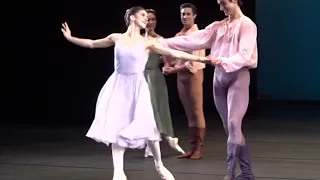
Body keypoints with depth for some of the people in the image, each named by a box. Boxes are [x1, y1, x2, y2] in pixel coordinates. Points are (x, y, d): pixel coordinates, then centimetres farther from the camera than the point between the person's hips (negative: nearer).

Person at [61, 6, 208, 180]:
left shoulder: (147, 42, 1)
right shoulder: (117, 38, 4)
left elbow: (173, 53, -3)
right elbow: (92, 44, 16)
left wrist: (199, 58, -8)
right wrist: (70, 38, 17)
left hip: (137, 88, -1)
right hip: (118, 86, 1)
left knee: (146, 126, -5)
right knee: (116, 127, -1)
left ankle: (159, 166, 19)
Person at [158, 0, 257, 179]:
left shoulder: (247, 25, -4)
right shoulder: (218, 26, 14)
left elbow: (244, 55, -15)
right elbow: (193, 39, 6)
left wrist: (224, 61, -34)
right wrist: (162, 43, -1)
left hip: (238, 75, -7)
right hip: (219, 76, 7)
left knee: (233, 124, -14)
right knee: (229, 126, 5)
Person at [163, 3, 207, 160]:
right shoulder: (178, 36, 12)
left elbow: (194, 61, -16)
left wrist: (174, 69, -14)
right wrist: (168, 66, -6)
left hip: (194, 74, -7)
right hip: (181, 75, 7)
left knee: (197, 112, -4)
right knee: (189, 112, 9)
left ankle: (199, 148, 0)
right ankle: (192, 147, 13)